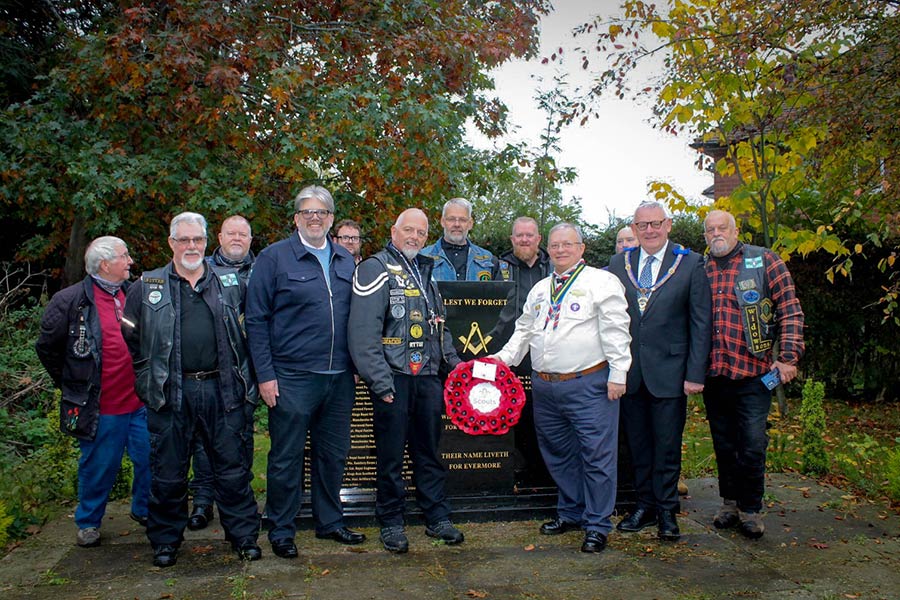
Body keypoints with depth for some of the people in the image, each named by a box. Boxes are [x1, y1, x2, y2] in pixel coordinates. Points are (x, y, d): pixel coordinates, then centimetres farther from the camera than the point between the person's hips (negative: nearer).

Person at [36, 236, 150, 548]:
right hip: (100, 407, -4)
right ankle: (88, 522, 31)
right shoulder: (71, 301, -9)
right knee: (99, 468, 10)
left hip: (141, 402, 4)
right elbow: (47, 347, 2)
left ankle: (144, 510, 33)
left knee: (150, 460, 10)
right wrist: (72, 386, 6)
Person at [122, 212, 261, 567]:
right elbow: (130, 338, 13)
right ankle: (165, 541, 26)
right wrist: (148, 378, 9)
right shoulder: (147, 286, 8)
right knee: (168, 473, 9)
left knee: (233, 470, 6)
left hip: (223, 390, 0)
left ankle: (244, 536, 19)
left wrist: (246, 375, 9)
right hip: (171, 392, 0)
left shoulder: (231, 281, 9)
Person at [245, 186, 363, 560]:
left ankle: (330, 521, 31)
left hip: (340, 377, 5)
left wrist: (356, 366, 9)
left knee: (333, 454, 15)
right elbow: (256, 320, -5)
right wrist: (265, 375, -10)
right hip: (291, 378, -5)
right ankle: (281, 531, 20)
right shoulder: (274, 257, -3)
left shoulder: (346, 261, 12)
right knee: (286, 458, 4)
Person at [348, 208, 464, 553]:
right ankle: (391, 523, 17)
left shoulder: (424, 272, 18)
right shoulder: (375, 270, -7)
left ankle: (437, 518, 25)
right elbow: (363, 333, -15)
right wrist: (379, 382, -19)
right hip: (393, 378, -6)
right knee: (391, 454, 3)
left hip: (427, 376, 7)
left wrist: (453, 360, 17)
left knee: (429, 450, 14)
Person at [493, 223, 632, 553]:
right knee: (558, 452, 16)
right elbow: (524, 330, 23)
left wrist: (617, 375, -13)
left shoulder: (602, 282, -3)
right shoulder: (540, 289, 17)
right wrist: (503, 358, 11)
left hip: (588, 385, -6)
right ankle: (570, 513, 33)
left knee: (596, 454, -2)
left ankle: (597, 526, 10)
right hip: (545, 386, 7)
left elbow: (615, 331, -9)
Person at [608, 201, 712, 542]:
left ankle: (667, 511, 19)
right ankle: (645, 505, 26)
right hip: (628, 371, 3)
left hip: (669, 371, -3)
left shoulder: (690, 264, -1)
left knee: (667, 445, 5)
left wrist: (696, 373, -7)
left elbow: (701, 322, -3)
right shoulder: (619, 264, 7)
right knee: (637, 443, 11)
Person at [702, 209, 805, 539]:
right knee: (723, 445, 13)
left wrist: (788, 357, -9)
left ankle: (751, 510, 16)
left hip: (753, 374, -3)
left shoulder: (764, 261, -1)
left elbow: (790, 310, -3)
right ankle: (730, 503, 28)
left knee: (752, 446, -2)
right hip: (713, 375, 4)